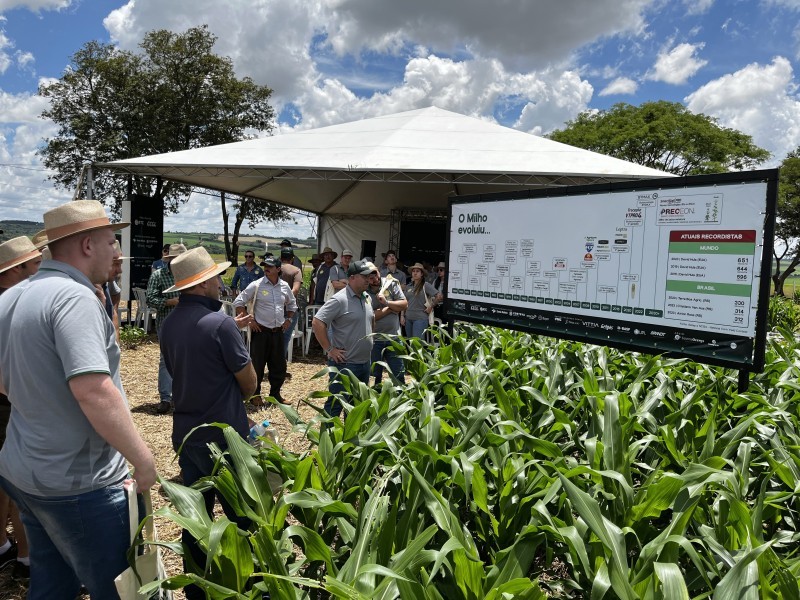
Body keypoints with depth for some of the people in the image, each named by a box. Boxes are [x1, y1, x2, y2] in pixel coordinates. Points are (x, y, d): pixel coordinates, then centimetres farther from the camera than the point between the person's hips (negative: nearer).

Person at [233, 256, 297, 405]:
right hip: (260, 331, -4)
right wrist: (249, 320, -11)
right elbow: (238, 303, -6)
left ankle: (275, 393, 26)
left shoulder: (285, 286, 6)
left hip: (278, 332, 5)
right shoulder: (256, 285, -8)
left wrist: (289, 319, 10)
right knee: (257, 364, 2)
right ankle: (255, 394, 17)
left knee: (279, 365, 10)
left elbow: (292, 304, 23)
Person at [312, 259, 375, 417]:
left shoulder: (366, 298, 10)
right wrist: (329, 349, -19)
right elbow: (317, 323, -21)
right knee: (336, 404, 0)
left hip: (365, 363, 8)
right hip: (344, 364, -8)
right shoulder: (339, 299, -16)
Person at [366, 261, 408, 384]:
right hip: (374, 339, -1)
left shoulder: (391, 283, -2)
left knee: (398, 375, 9)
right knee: (374, 376, 11)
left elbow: (404, 304, -3)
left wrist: (387, 302, -18)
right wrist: (391, 309, -11)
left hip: (393, 337, 2)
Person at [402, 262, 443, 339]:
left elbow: (439, 296, -11)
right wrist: (402, 316, 10)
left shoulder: (426, 285, -5)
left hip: (420, 318, -6)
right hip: (408, 318, 6)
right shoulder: (408, 286, 12)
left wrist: (431, 307, -6)